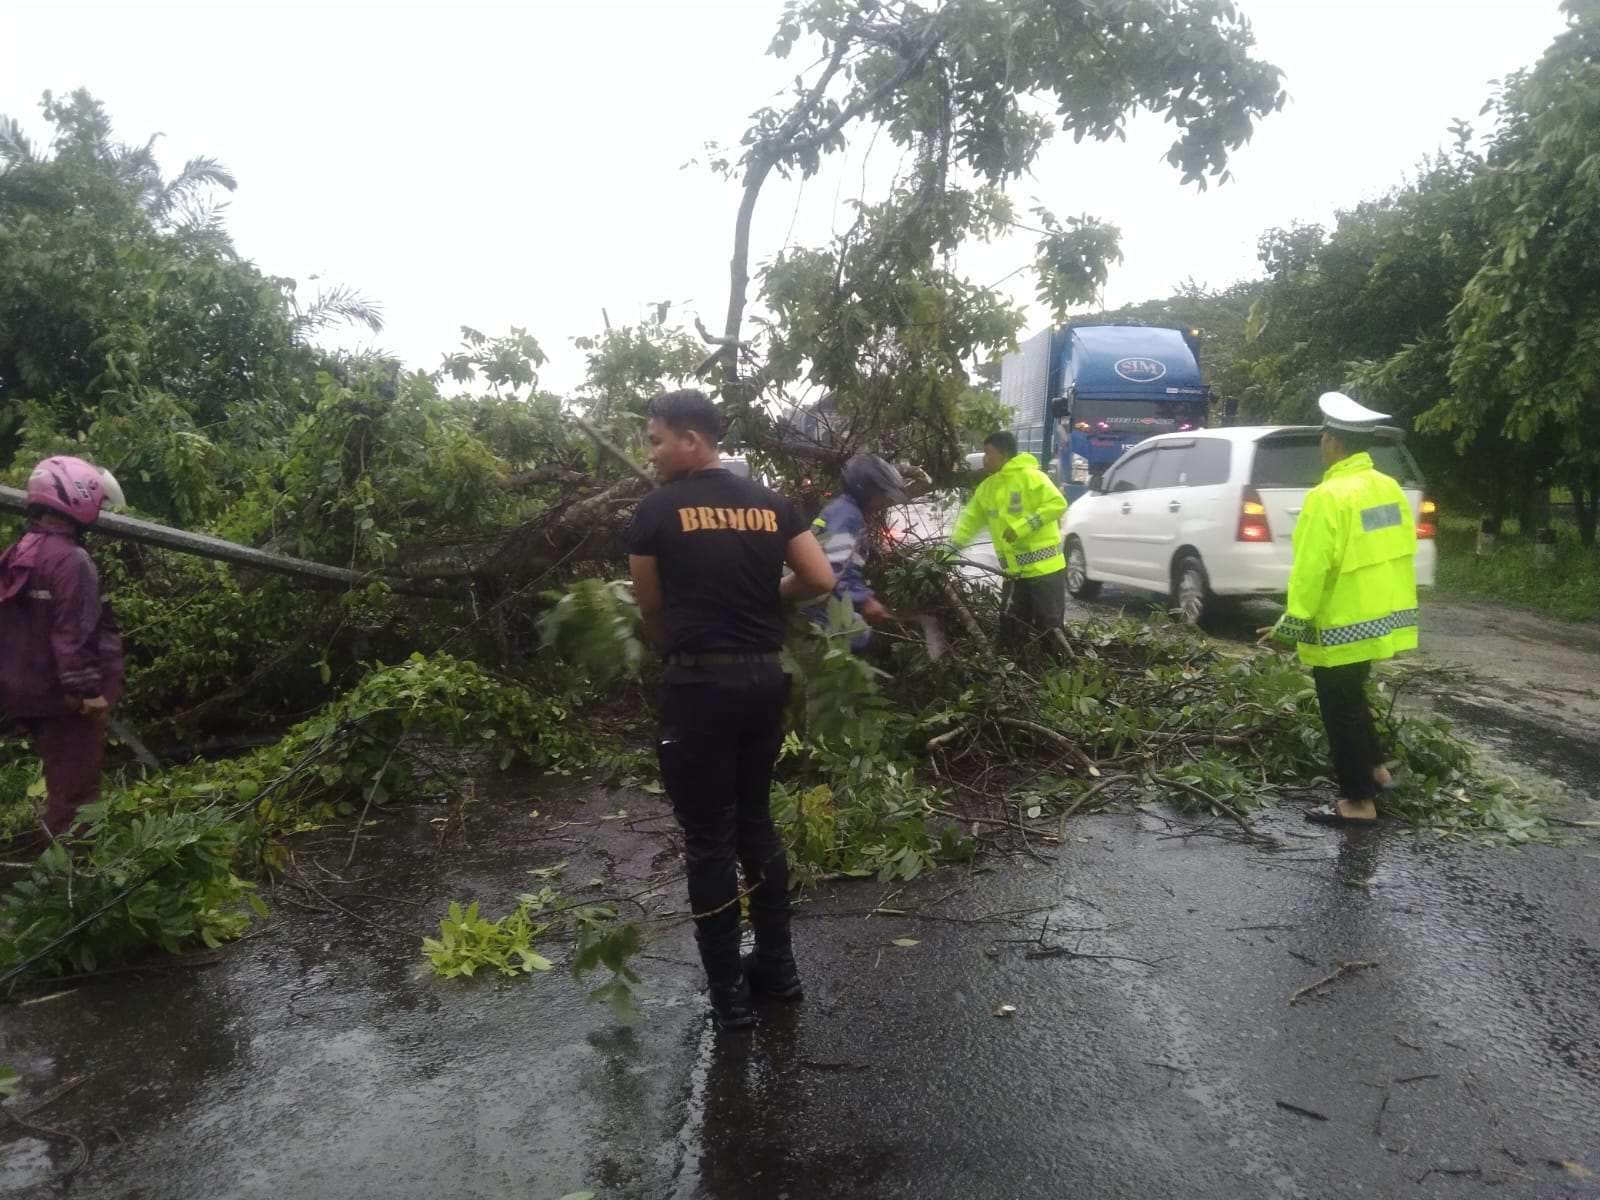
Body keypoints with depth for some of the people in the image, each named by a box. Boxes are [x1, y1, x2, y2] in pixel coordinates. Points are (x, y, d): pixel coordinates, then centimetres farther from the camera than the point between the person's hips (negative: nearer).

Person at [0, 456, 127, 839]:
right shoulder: (70, 559, -20)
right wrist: (89, 690, -19)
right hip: (65, 695, -10)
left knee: (60, 783, 22)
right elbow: (75, 633, -24)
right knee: (75, 790, -1)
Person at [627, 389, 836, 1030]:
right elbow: (820, 579, 1)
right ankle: (778, 967, 28)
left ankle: (728, 992, 14)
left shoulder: (657, 509, -6)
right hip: (764, 677, 5)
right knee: (755, 822, 19)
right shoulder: (771, 503, 6)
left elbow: (651, 607, 3)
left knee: (708, 838, 5)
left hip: (698, 684, -5)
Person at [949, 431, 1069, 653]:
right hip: (1014, 572, 7)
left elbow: (1058, 503, -17)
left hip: (1044, 568, -7)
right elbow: (969, 521, 16)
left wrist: (1022, 526, -23)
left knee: (1049, 627, -2)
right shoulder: (987, 487, 13)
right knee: (1011, 629, 11)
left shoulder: (1030, 476, -10)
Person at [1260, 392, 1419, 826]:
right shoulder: (1389, 488, 5)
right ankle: (1375, 769, 33)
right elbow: (1400, 552, 12)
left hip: (1343, 625, -8)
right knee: (1351, 698, 26)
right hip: (1382, 618, 9)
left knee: (1341, 709, 4)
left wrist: (1292, 622, -14)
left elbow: (1311, 569, -22)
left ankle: (1359, 801, 11)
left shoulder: (1329, 496, -20)